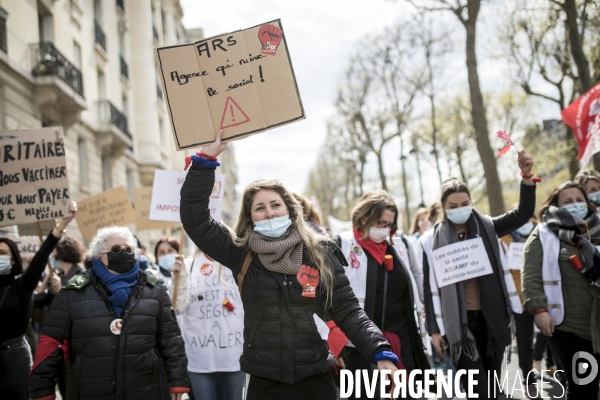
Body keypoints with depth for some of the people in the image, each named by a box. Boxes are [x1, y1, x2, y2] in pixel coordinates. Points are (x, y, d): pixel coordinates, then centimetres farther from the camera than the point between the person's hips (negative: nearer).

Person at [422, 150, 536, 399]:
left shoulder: (487, 228, 5)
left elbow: (524, 213, -4)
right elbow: (430, 287, 0)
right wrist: (435, 330, -3)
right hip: (458, 322, -3)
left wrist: (526, 175, -19)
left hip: (491, 318, 3)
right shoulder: (432, 240, -1)